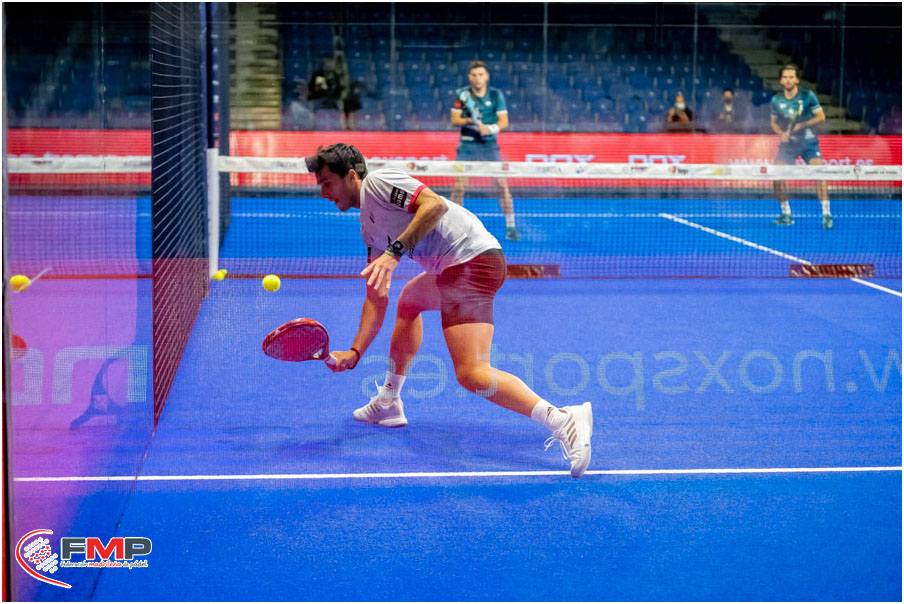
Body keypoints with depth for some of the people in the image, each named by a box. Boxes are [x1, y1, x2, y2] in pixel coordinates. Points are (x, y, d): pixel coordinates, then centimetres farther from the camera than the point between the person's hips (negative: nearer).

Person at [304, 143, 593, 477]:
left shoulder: (377, 181, -2)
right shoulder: (369, 228, 25)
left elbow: (435, 204, -18)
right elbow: (376, 297, 23)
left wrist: (395, 251, -25)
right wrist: (354, 352, 15)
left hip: (473, 258, -11)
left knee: (471, 374, -22)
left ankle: (564, 420, -28)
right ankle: (387, 405, 46)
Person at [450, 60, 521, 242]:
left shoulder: (496, 95, -2)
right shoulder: (461, 94, -2)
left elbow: (504, 121, -4)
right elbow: (454, 119, -1)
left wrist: (490, 128, -24)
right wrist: (469, 121, -20)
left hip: (490, 145, 0)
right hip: (467, 145, 0)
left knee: (502, 184, -8)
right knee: (459, 186, -5)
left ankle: (510, 227, 2)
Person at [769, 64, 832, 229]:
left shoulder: (808, 96, -10)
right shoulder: (776, 100, -3)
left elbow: (821, 116, -5)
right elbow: (773, 122, 11)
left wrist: (802, 125, -18)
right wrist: (781, 133, -10)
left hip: (808, 141, -3)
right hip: (787, 143, 3)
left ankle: (826, 215, -17)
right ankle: (786, 215, 9)